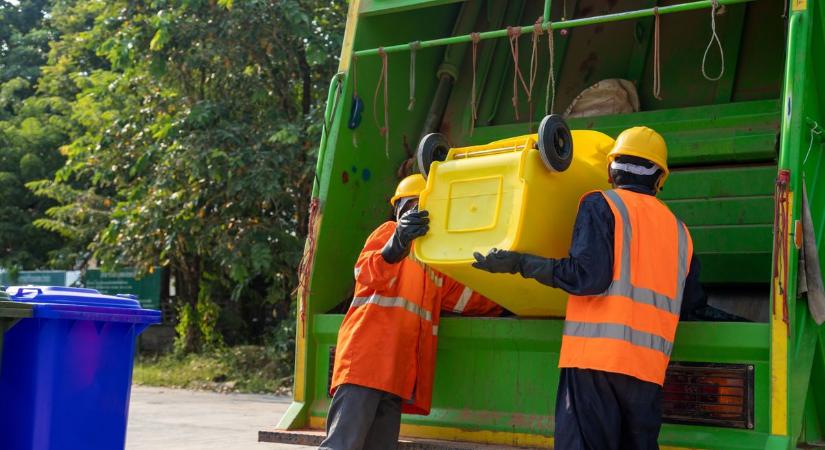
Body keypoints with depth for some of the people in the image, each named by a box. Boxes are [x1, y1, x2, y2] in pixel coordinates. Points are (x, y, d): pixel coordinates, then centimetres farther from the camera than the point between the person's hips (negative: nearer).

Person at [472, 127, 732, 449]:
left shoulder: (601, 205, 3)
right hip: (649, 367, 5)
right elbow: (691, 306, 23)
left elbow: (588, 276, -11)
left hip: (596, 354, -5)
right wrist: (729, 320, 43)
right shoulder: (678, 230, 19)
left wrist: (521, 264, -2)